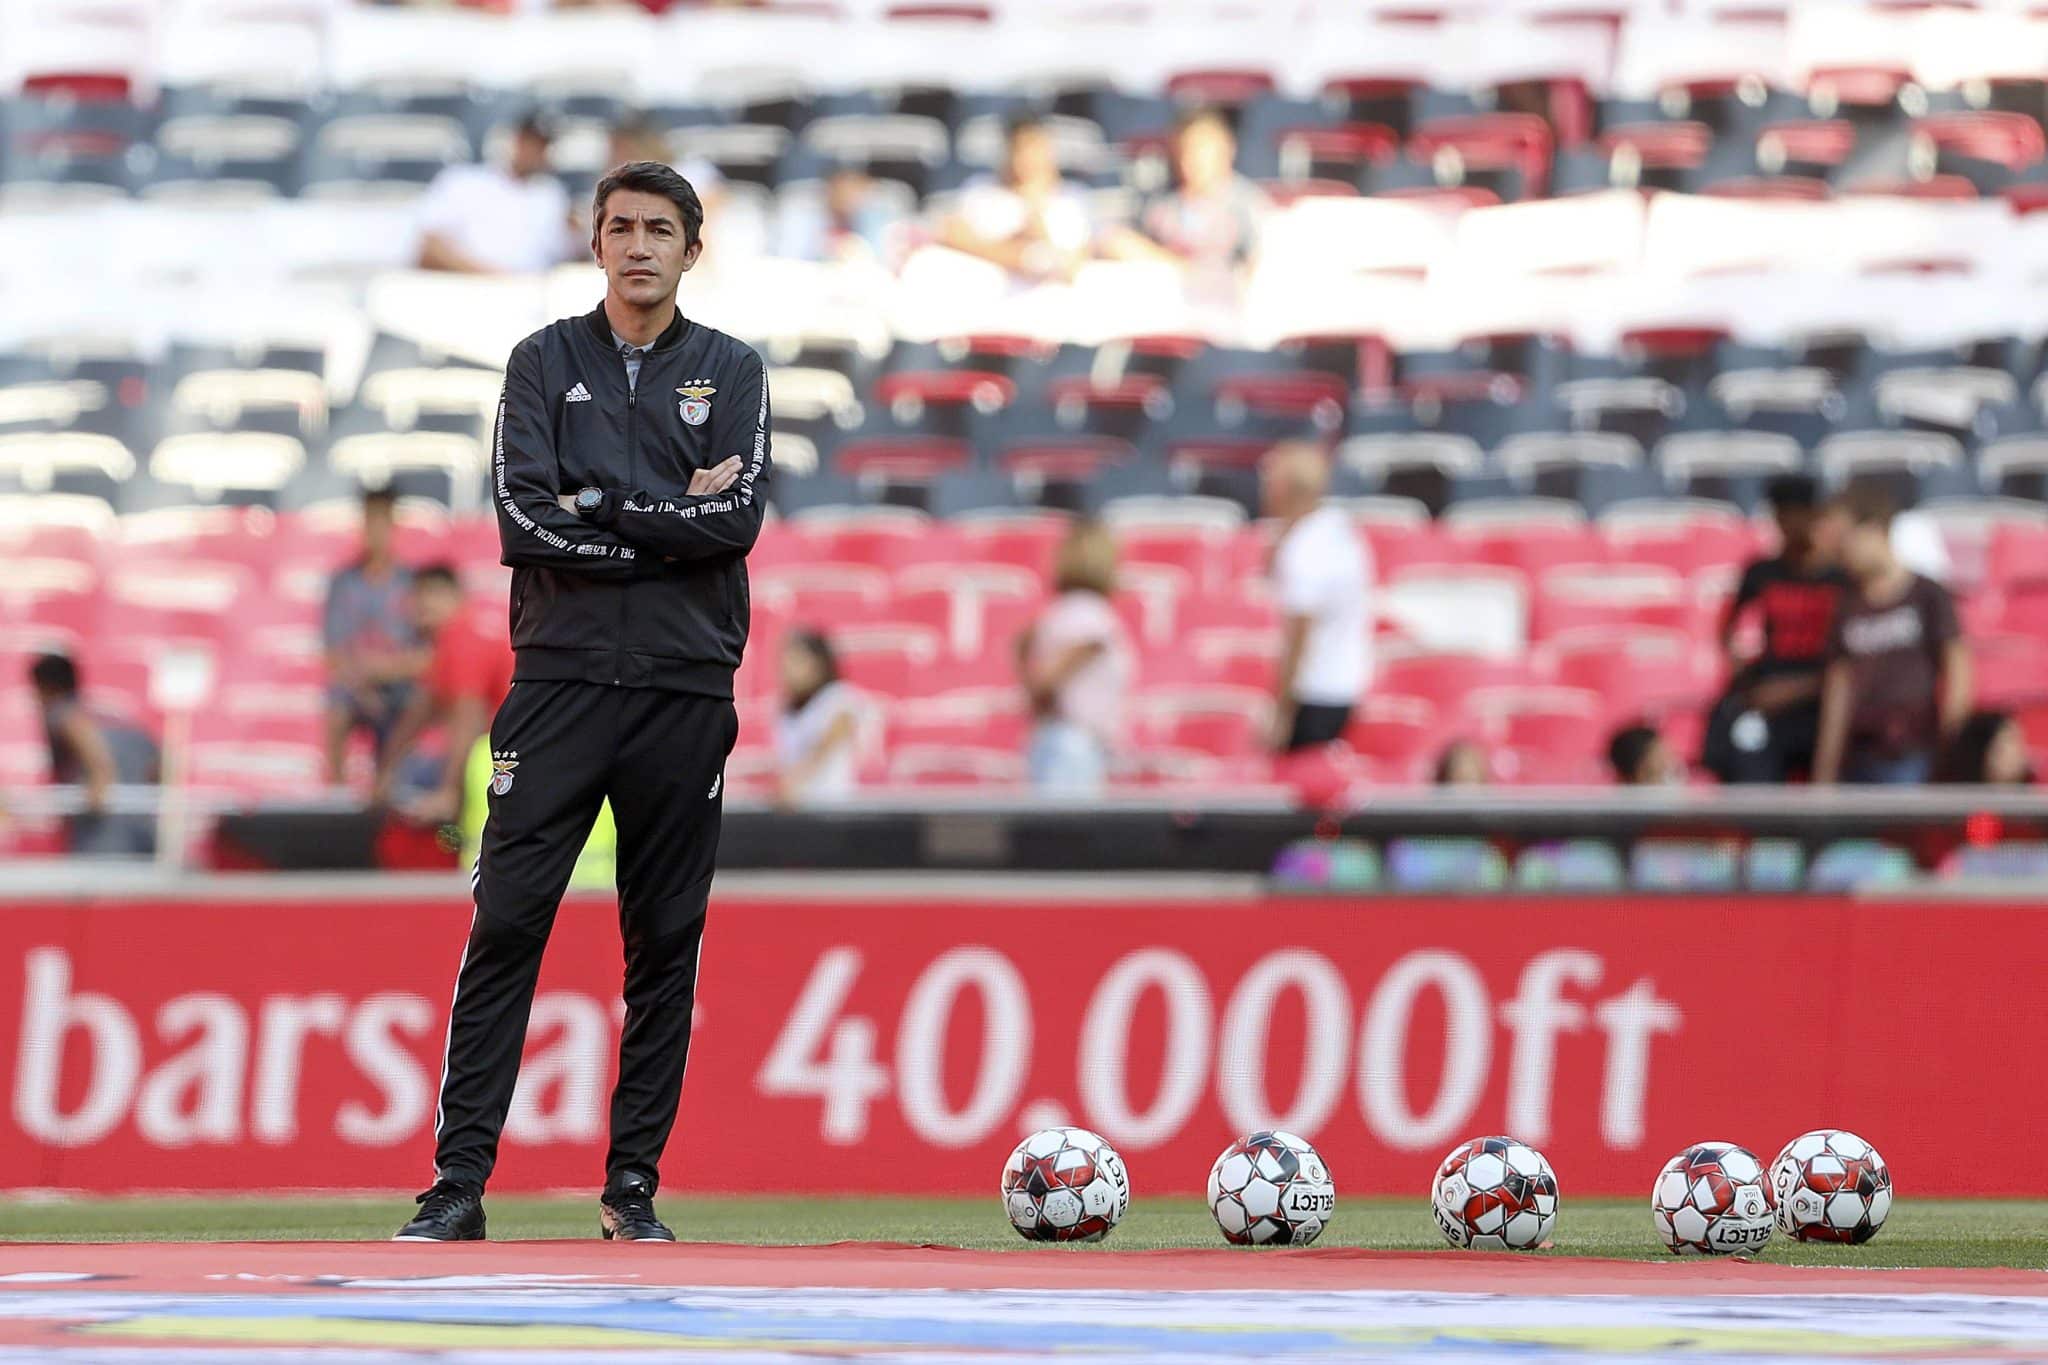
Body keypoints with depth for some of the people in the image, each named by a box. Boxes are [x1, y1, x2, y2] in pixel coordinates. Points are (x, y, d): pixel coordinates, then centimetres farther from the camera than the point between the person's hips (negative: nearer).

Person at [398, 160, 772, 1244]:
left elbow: (739, 519, -5)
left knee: (665, 941, 3)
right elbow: (523, 521, -5)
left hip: (685, 688, 1)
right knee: (506, 923, -7)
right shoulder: (544, 362, 9)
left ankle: (633, 1184, 9)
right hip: (559, 677, -1)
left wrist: (599, 510, -8)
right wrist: (672, 523, -7)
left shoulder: (730, 372, 10)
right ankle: (458, 1184, -7)